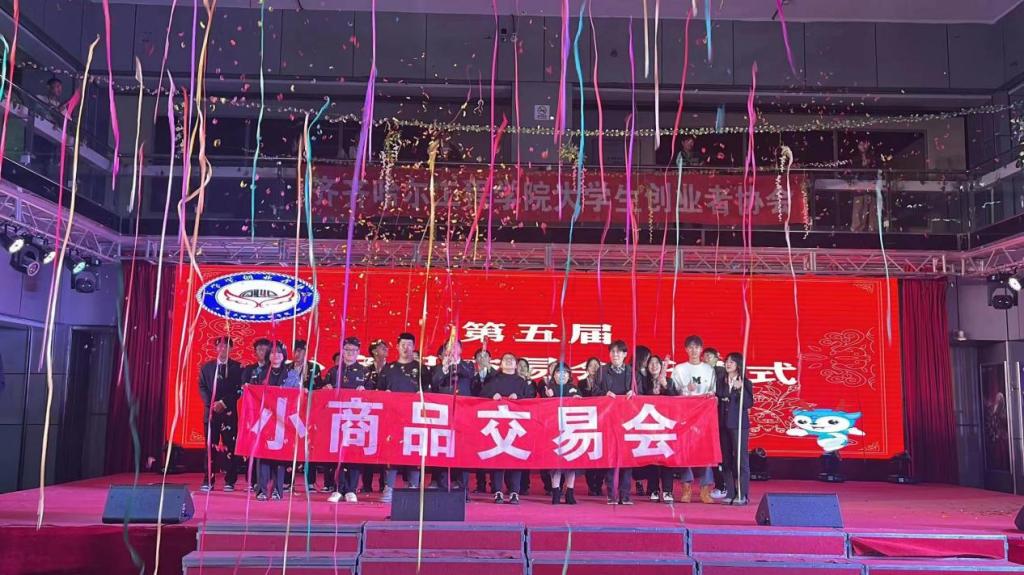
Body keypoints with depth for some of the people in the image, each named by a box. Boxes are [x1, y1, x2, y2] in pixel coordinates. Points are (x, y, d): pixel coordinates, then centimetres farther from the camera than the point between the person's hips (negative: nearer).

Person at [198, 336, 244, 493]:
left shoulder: (237, 367, 5)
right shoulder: (206, 367, 12)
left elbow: (239, 389, -1)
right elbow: (202, 387, 7)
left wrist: (224, 403, -11)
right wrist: (211, 404, -8)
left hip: (229, 412, -2)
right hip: (210, 412, 2)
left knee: (230, 447, -2)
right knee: (210, 447, 1)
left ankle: (229, 481, 3)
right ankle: (208, 481, 4)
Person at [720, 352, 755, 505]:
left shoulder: (745, 383, -1)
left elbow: (749, 404, -10)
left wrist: (740, 389, -21)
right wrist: (719, 399, -6)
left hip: (739, 425, -4)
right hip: (724, 424, 4)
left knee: (741, 458, -4)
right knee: (726, 459, 5)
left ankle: (742, 494, -1)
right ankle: (730, 493, 11)